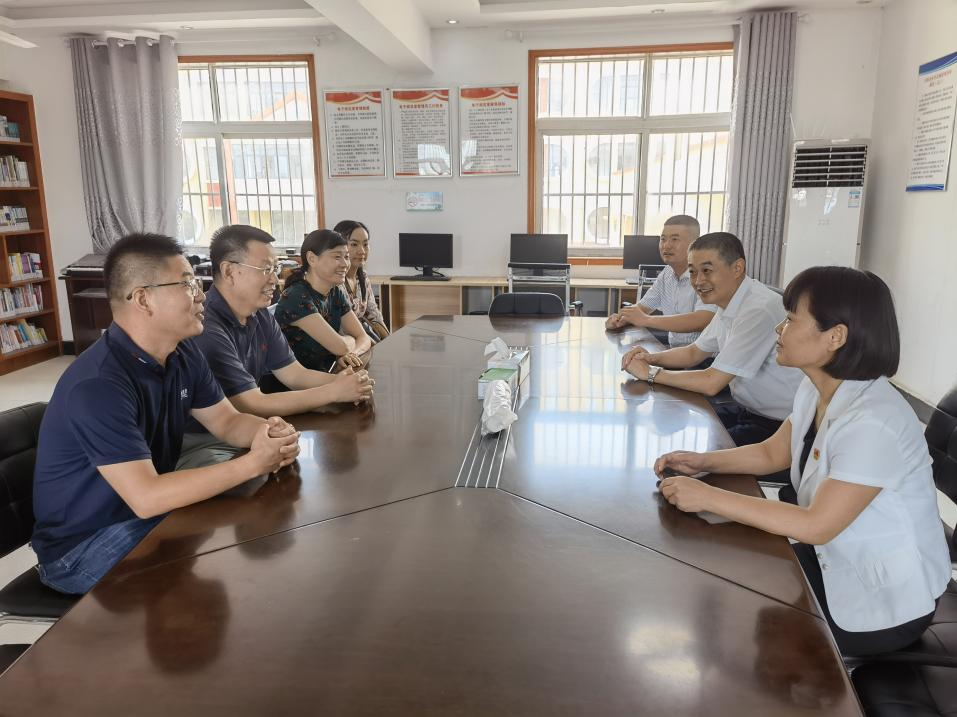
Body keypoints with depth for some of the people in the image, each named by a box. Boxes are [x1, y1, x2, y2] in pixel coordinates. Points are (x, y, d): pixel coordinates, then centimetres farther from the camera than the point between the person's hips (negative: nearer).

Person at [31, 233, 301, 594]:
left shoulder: (183, 353, -4)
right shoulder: (98, 385, -31)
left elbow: (228, 421, 4)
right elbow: (146, 498, -36)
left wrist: (271, 431, -19)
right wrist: (254, 462, -33)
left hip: (149, 511, 8)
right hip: (83, 544, -8)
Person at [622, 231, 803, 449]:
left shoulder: (759, 310, -26)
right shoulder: (728, 302, 4)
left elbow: (711, 383, -25)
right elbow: (694, 352, 17)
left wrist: (651, 373, -14)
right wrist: (651, 358, -2)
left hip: (776, 424, -9)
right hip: (745, 408, 9)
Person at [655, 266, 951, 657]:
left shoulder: (873, 422, -32)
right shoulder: (816, 389, -3)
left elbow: (816, 525, -32)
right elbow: (772, 453, 9)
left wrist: (708, 497, -31)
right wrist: (702, 461, -9)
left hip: (887, 600, -7)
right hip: (836, 561, 7)